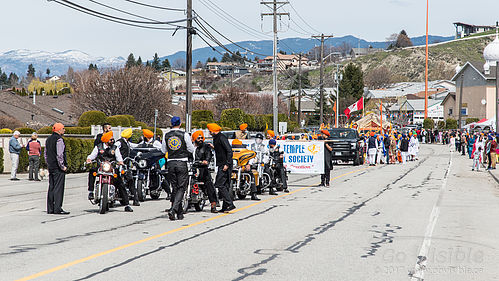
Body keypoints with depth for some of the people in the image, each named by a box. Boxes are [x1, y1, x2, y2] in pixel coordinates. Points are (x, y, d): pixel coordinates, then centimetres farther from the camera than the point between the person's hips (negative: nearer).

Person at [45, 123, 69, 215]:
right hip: (58, 168, -9)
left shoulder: (48, 139, 16)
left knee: (51, 188, 10)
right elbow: (59, 154, -19)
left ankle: (50, 209, 12)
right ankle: (57, 209, -10)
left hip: (50, 167, 9)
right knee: (58, 188, -8)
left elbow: (46, 153, 20)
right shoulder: (59, 139, -13)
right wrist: (62, 166, -15)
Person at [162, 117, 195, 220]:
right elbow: (191, 150, -1)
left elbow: (163, 150, 13)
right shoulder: (184, 135, -6)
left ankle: (180, 213, 13)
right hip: (182, 163, -3)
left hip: (170, 163, 3)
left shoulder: (166, 136, 3)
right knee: (181, 188, -1)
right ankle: (173, 209, -20)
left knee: (174, 188, 11)